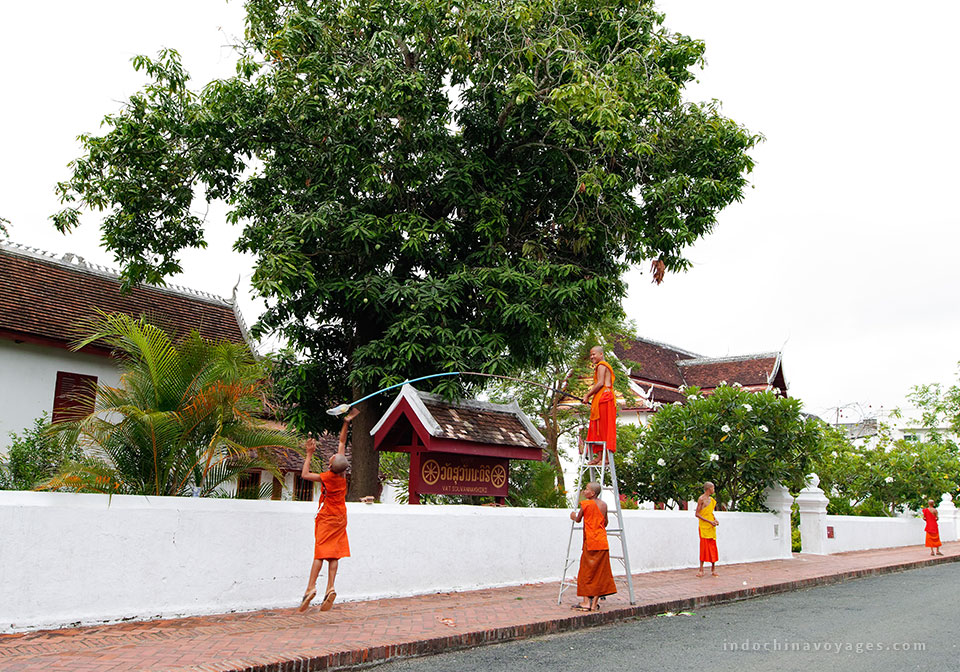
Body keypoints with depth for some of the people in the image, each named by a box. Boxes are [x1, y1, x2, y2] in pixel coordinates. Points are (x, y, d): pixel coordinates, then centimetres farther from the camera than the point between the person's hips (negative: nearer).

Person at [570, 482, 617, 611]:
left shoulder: (585, 504, -7)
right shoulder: (603, 504, 8)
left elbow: (578, 519, 6)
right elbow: (605, 523, 16)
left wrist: (573, 516, 27)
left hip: (591, 542, -5)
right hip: (603, 543, 5)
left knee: (587, 572, 1)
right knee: (599, 572, 7)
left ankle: (586, 601, -1)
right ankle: (595, 602, 8)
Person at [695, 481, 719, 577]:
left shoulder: (711, 499, 14)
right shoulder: (701, 499, -9)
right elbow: (697, 514, -12)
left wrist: (715, 519, 6)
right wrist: (709, 521, -17)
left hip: (711, 526, 7)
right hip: (704, 526, -7)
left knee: (713, 547, 6)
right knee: (704, 547, -6)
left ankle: (713, 569, 14)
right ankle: (701, 570, -1)